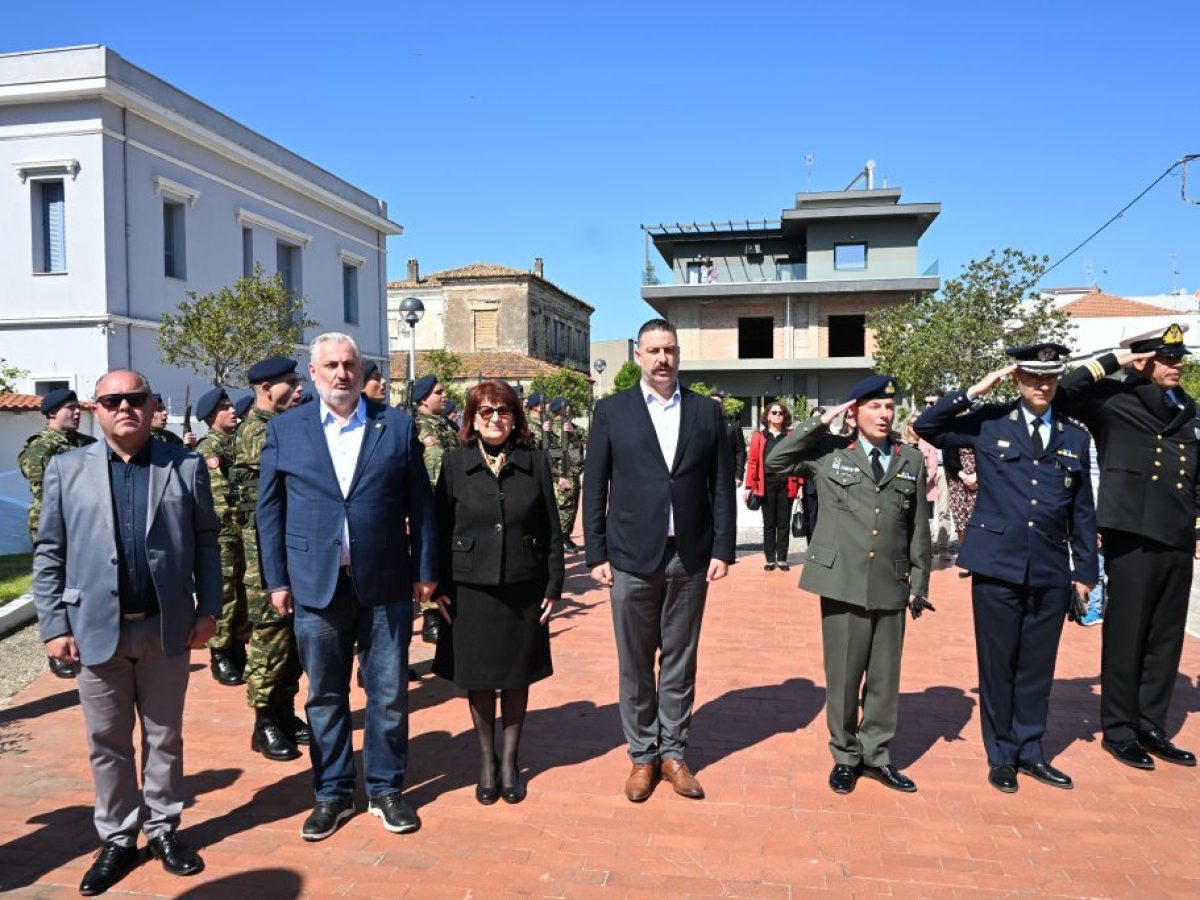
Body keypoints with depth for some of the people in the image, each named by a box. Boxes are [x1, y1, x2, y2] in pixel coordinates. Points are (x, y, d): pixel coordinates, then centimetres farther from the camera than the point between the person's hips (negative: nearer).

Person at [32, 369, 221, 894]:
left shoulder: (186, 466, 1)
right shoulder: (66, 469, 2)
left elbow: (206, 543, 2)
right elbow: (49, 554, 2)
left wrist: (208, 609, -2)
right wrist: (54, 625, -3)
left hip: (166, 626, 0)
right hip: (97, 628, 1)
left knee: (165, 737, 13)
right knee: (107, 743, 12)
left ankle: (164, 830, 29)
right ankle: (118, 839, 28)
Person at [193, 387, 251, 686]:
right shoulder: (207, 449, -6)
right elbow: (222, 493, -11)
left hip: (244, 530, 6)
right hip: (222, 532, -6)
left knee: (243, 594, 12)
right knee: (224, 596, -1)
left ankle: (238, 652, 23)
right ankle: (220, 658, 9)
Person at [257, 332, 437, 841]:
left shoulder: (398, 425, 2)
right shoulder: (285, 430, 4)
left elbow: (420, 504, 3)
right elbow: (269, 509, 6)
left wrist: (425, 571, 1)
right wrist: (276, 580, 2)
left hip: (385, 584, 0)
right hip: (316, 584, 1)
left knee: (389, 693, 9)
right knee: (325, 695, 12)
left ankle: (386, 789, 28)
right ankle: (332, 793, 30)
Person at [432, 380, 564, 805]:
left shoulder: (535, 463, 0)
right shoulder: (455, 463, -1)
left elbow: (552, 530, 2)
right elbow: (439, 528, 1)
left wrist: (554, 586, 0)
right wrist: (440, 586, -3)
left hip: (523, 590, 1)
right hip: (471, 590, 0)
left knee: (517, 677, 12)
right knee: (478, 679, 11)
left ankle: (510, 760, 30)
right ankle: (486, 761, 29)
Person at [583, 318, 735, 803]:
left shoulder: (707, 411, 6)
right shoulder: (611, 411, 2)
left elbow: (722, 486, 6)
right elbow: (594, 488, 1)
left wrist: (722, 549, 0)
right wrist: (596, 554, -4)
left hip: (690, 557, 2)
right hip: (632, 557, -1)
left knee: (680, 661, 11)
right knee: (635, 664, 8)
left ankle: (673, 752, 26)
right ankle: (642, 756, 24)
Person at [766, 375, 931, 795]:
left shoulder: (912, 460, 8)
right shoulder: (828, 451, 1)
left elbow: (919, 528, 10)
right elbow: (775, 461, -7)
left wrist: (919, 581, 7)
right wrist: (818, 423, -9)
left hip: (890, 586, 3)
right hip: (843, 583, -2)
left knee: (885, 676, 11)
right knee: (843, 674, 7)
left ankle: (876, 755, 28)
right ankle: (845, 756, 25)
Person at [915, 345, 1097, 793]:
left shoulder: (1075, 437, 10)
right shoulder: (989, 422, 1)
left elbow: (1082, 512, 11)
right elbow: (925, 426, -5)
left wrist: (1085, 570, 8)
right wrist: (974, 392, -9)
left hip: (1052, 572, 3)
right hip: (997, 567, -3)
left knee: (1037, 666, 12)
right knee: (998, 664, 6)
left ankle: (1030, 751, 29)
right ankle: (1001, 756, 21)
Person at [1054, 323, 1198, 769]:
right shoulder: (1114, 400, -3)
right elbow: (1061, 393, -19)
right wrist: (1113, 361, -12)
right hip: (1132, 537, -6)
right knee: (1126, 636, 2)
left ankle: (1151, 727, 25)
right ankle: (1119, 730, 15)